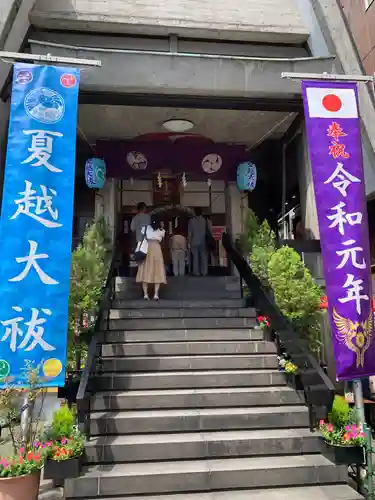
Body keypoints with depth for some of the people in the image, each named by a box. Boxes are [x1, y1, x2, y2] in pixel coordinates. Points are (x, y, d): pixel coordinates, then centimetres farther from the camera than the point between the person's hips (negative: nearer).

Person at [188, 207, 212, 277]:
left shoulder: (191, 221, 0)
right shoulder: (206, 220, 1)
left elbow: (189, 233, -1)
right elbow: (211, 231, 0)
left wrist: (189, 242, 4)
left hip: (194, 242, 0)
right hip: (204, 242, 0)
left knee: (195, 258, 3)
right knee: (204, 257, 2)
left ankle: (196, 272, 1)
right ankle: (204, 272, 0)